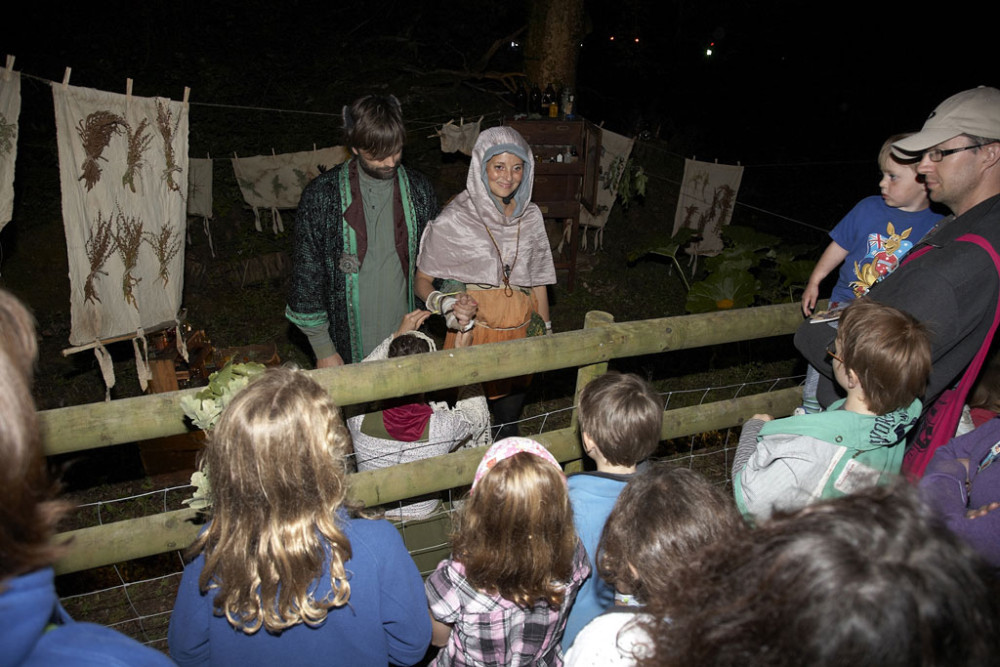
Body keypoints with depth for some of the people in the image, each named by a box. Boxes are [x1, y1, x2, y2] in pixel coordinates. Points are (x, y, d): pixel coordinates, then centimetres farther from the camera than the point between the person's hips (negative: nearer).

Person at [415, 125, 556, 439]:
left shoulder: (531, 216, 3)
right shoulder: (454, 219, -11)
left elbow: (538, 279, 11)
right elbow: (422, 280, -7)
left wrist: (545, 331, 13)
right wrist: (446, 303, -26)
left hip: (521, 330, 4)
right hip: (474, 329, -4)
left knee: (509, 419, 17)